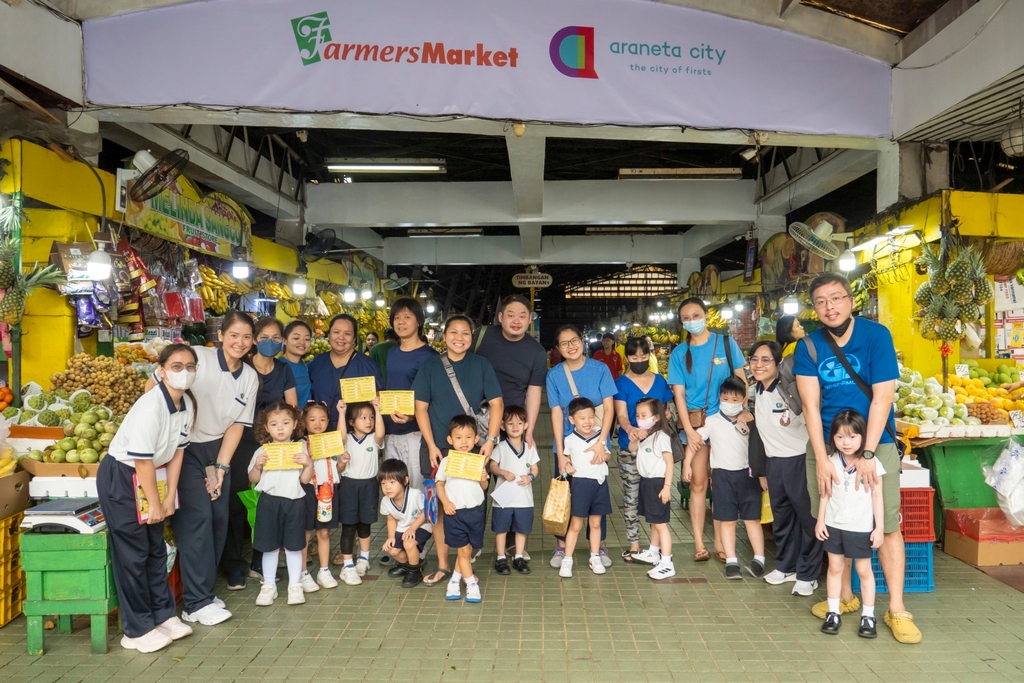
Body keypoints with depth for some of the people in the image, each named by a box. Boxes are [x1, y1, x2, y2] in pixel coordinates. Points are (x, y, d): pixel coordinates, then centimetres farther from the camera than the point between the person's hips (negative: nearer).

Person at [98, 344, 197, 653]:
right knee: (132, 553, -1)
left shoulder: (187, 404, -5)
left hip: (152, 474, 8)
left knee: (156, 548, 14)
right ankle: (137, 630, 10)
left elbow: (177, 451, 1)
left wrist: (169, 497, 1)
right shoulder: (150, 407, -29)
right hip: (120, 477, -7)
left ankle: (163, 615, 25)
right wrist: (155, 503, -16)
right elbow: (142, 460, -25)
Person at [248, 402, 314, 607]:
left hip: (294, 502, -1)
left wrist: (309, 464, -19)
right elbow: (253, 480, 7)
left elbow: (305, 479, -2)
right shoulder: (262, 451, 2)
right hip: (269, 502, 1)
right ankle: (269, 586, 22)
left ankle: (295, 585, 19)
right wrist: (257, 465, -11)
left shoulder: (301, 449, 0)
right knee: (270, 547, 8)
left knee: (293, 546, 7)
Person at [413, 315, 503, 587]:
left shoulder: (481, 365, 3)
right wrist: (431, 446, -6)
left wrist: (491, 439, -9)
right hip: (438, 447, 0)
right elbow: (421, 407, 1)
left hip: (472, 447, 0)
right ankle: (442, 565, 17)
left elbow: (496, 403, 1)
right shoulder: (430, 365, 3)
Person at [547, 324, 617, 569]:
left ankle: (599, 546, 23)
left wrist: (601, 442, -16)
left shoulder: (599, 369, -6)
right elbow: (556, 414, -5)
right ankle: (561, 546, 20)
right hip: (567, 444, 1)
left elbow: (609, 407, -7)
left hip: (596, 443, -1)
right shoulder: (554, 376, -3)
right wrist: (560, 452, -10)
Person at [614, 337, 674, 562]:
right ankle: (634, 547, 9)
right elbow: (621, 414, -12)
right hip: (630, 448, -2)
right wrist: (630, 429, -32)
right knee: (631, 497, 2)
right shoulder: (622, 383, 0)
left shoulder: (660, 381, 9)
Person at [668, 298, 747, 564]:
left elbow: (741, 379, 3)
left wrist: (742, 410, -12)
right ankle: (699, 543, 8)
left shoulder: (726, 343, 2)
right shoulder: (679, 353, 4)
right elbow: (679, 394, 0)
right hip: (694, 422, 0)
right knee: (698, 483, 1)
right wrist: (689, 429, -9)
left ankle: (720, 541, 14)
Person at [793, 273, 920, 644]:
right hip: (827, 444, 2)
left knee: (887, 524, -4)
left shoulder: (876, 335, -8)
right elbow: (811, 404, -7)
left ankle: (896, 609, 7)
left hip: (875, 442, -2)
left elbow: (882, 397, -12)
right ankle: (845, 597, 24)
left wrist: (868, 453, -17)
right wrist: (822, 460, -14)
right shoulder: (809, 346, -3)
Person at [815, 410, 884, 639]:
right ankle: (833, 613, 19)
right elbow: (826, 494, 5)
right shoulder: (831, 463, -2)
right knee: (834, 568, 10)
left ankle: (868, 616, 20)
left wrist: (879, 527, -5)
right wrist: (820, 520, 3)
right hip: (834, 525, 3)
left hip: (861, 527, -2)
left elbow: (877, 497, -4)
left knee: (864, 570, 8)